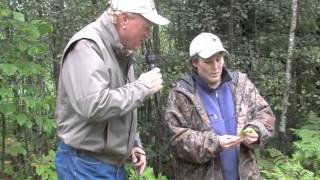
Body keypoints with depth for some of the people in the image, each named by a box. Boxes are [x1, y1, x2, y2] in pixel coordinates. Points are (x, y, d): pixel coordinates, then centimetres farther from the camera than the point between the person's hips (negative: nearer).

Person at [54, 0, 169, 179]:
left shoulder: (122, 51, 11)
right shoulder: (87, 45, -19)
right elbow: (94, 106, -31)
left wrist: (134, 144, 10)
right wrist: (143, 87, -21)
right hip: (86, 165, -8)